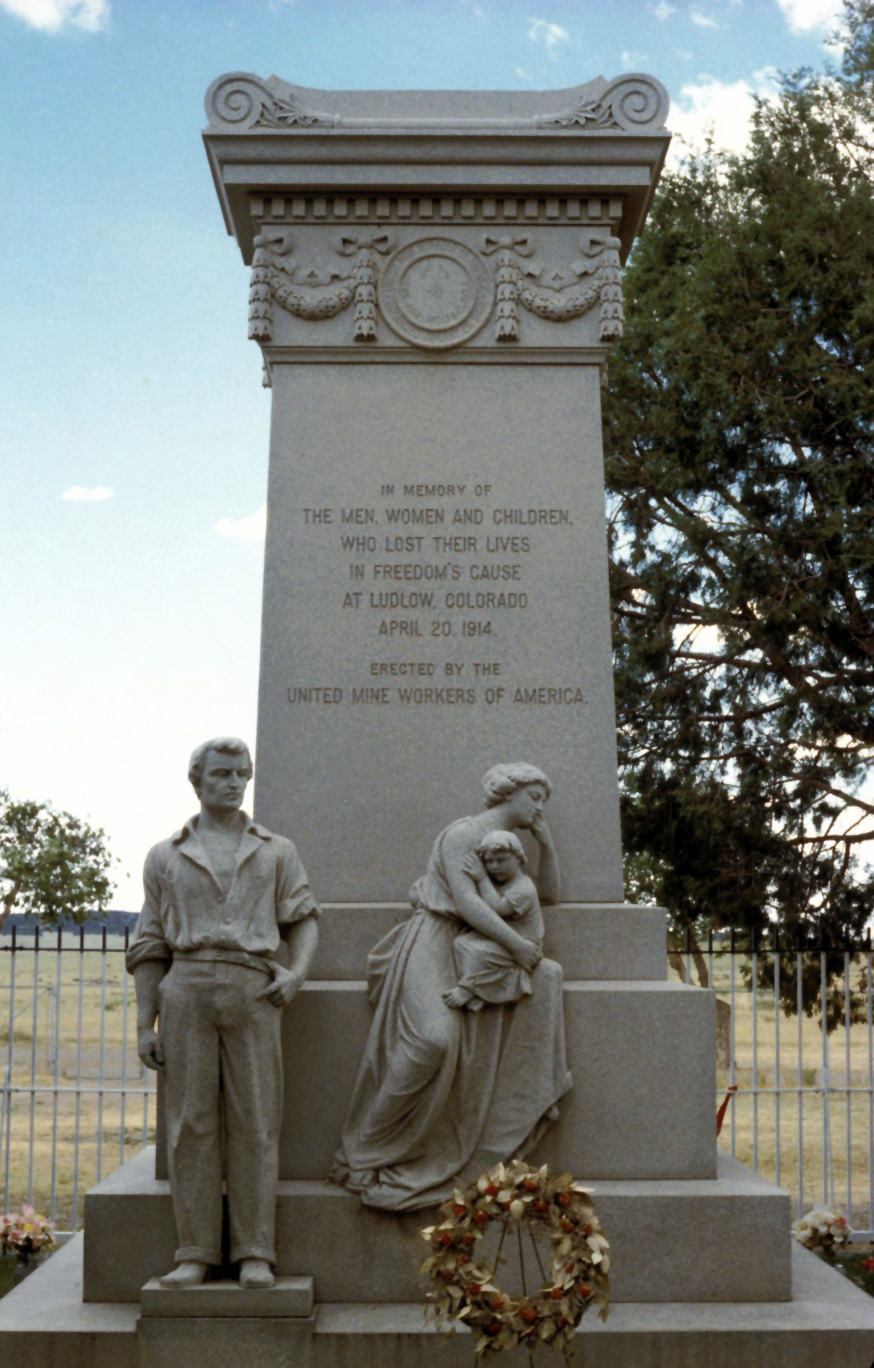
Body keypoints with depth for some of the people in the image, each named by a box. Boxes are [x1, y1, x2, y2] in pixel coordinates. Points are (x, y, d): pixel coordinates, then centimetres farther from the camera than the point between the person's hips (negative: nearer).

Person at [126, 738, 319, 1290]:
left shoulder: (277, 851, 15)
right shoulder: (166, 857, 14)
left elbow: (303, 919, 11)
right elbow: (150, 947, 12)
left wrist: (297, 972, -9)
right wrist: (145, 1024, 5)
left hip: (253, 994, 0)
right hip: (186, 993, 0)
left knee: (256, 1123, -3)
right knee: (192, 1123, -1)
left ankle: (255, 1254, 4)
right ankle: (196, 1253, 7)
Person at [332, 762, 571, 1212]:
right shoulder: (462, 834, -8)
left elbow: (549, 894, 27)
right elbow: (465, 901, -20)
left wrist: (547, 842, 14)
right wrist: (516, 943, -22)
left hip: (469, 951, 9)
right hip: (430, 944, -9)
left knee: (545, 974, -6)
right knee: (434, 1037, -29)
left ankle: (535, 1093, -2)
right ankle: (366, 1151, -19)